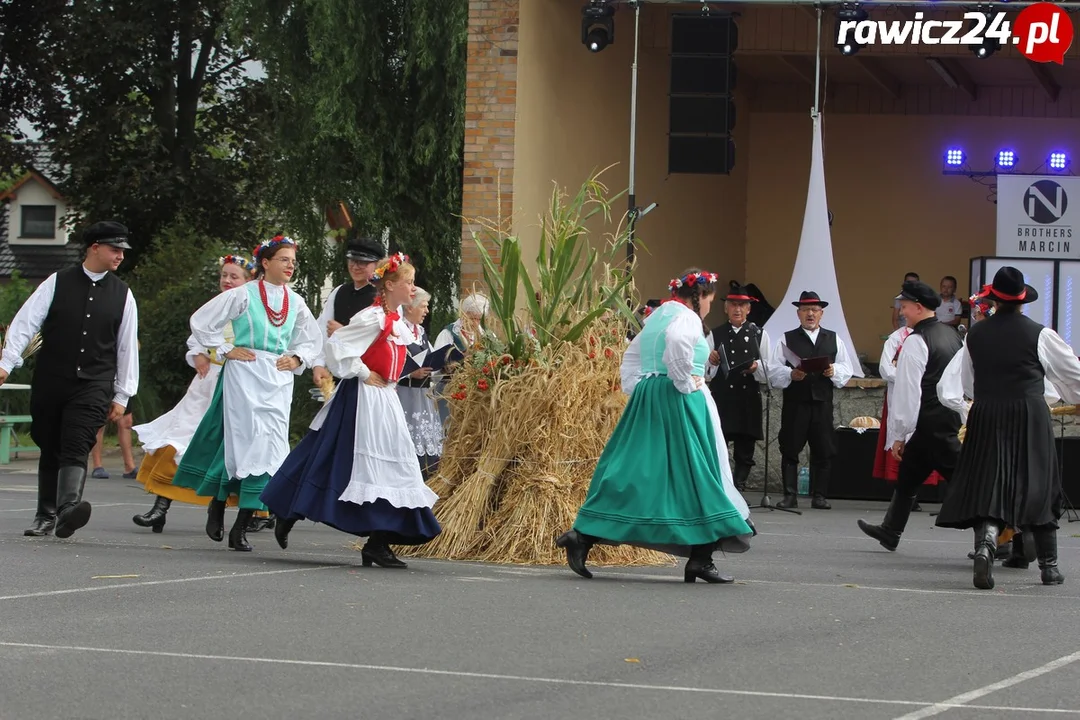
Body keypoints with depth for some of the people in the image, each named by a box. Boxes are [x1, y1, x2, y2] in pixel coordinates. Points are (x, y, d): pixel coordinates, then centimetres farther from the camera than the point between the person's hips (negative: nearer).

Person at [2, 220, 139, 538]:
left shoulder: (122, 295, 5)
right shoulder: (58, 283, 1)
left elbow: (127, 347, 9)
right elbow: (26, 322, -1)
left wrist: (122, 395, 7)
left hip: (94, 386, -1)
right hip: (49, 383, 1)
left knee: (76, 448, -17)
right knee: (50, 449, 8)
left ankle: (68, 509, -32)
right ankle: (45, 516, 19)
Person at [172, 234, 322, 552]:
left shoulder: (295, 301, 10)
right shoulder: (244, 294, -3)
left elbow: (314, 339, 23)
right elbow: (201, 321, -1)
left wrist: (297, 358, 5)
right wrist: (225, 350, -5)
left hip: (279, 381, 4)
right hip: (245, 375, -4)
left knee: (269, 449, -4)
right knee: (242, 440, -7)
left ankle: (241, 526, -2)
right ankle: (217, 506, 15)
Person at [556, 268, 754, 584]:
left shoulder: (656, 317, 19)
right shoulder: (688, 318, -9)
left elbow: (631, 358, 24)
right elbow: (677, 340, -32)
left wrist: (637, 389, 16)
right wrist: (685, 381, -21)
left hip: (646, 403, 8)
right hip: (679, 403, -8)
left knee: (633, 472, 6)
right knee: (697, 475, -2)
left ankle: (584, 536, -4)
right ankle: (701, 559, -2)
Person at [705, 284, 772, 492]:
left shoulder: (759, 335, 10)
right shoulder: (715, 335, 9)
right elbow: (706, 374, 6)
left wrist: (756, 367, -16)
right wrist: (711, 362, -15)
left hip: (748, 402, 1)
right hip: (720, 400, -1)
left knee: (745, 452, 4)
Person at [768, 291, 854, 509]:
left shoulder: (834, 340, 13)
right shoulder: (787, 339, 6)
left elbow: (847, 370, 10)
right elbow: (774, 370, -2)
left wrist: (834, 372, -10)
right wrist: (790, 374, -19)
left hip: (823, 403, 2)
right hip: (795, 403, -2)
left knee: (824, 451, 2)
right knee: (790, 450, -1)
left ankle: (820, 496, 9)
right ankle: (790, 495, 4)